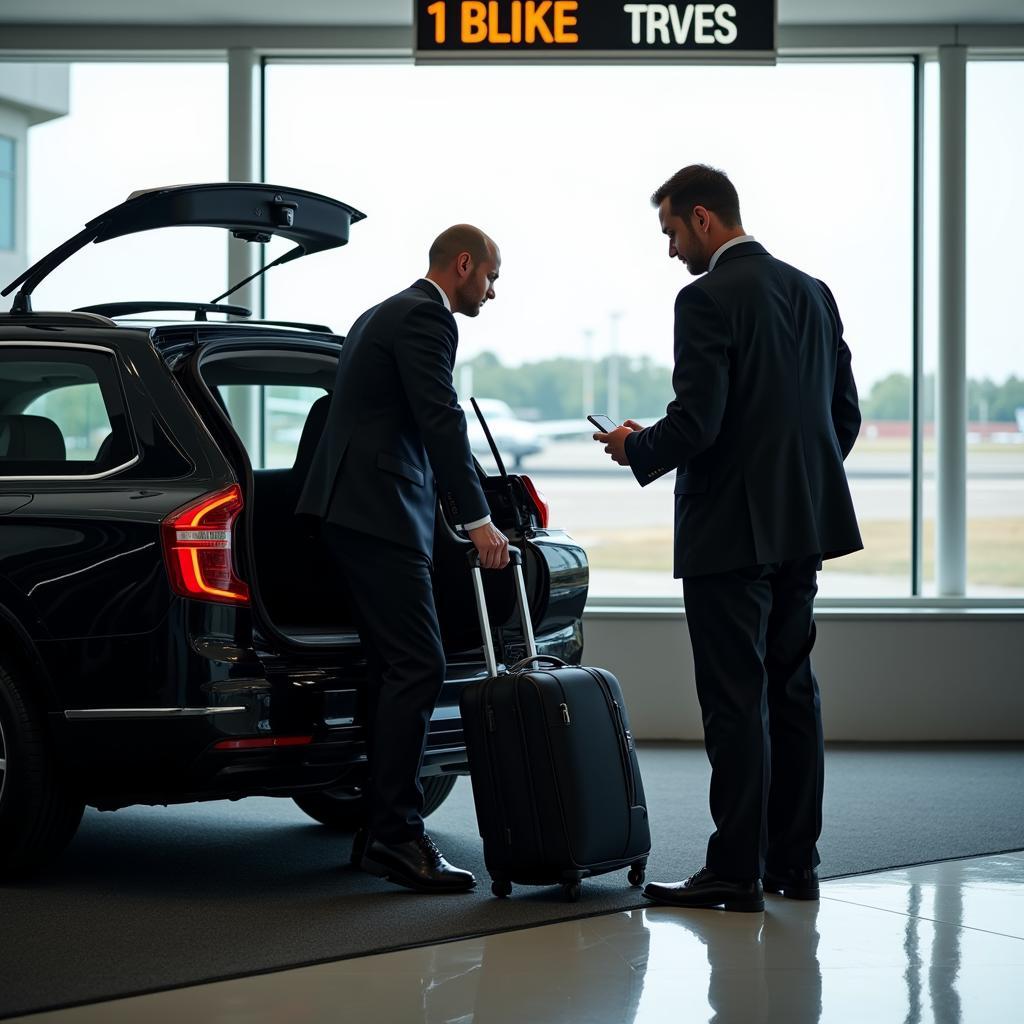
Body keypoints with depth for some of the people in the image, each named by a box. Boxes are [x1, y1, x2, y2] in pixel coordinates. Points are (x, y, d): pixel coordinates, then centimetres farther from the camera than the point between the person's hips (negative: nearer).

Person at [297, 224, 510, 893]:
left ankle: (382, 832, 13)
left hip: (355, 508, 11)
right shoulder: (425, 317, -9)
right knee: (418, 669, -13)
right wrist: (478, 520, -17)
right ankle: (396, 836, -15)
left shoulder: (387, 315, 25)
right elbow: (443, 423, -17)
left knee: (396, 671, 11)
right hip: (380, 512, -11)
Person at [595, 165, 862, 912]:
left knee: (736, 700, -4)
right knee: (791, 690, 12)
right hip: (802, 528, 8)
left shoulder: (709, 299, -13)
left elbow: (697, 421, -20)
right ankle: (795, 861, 17)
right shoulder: (813, 293, 12)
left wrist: (637, 448, -1)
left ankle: (737, 871, -1)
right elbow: (845, 414, 14)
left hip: (730, 532, -8)